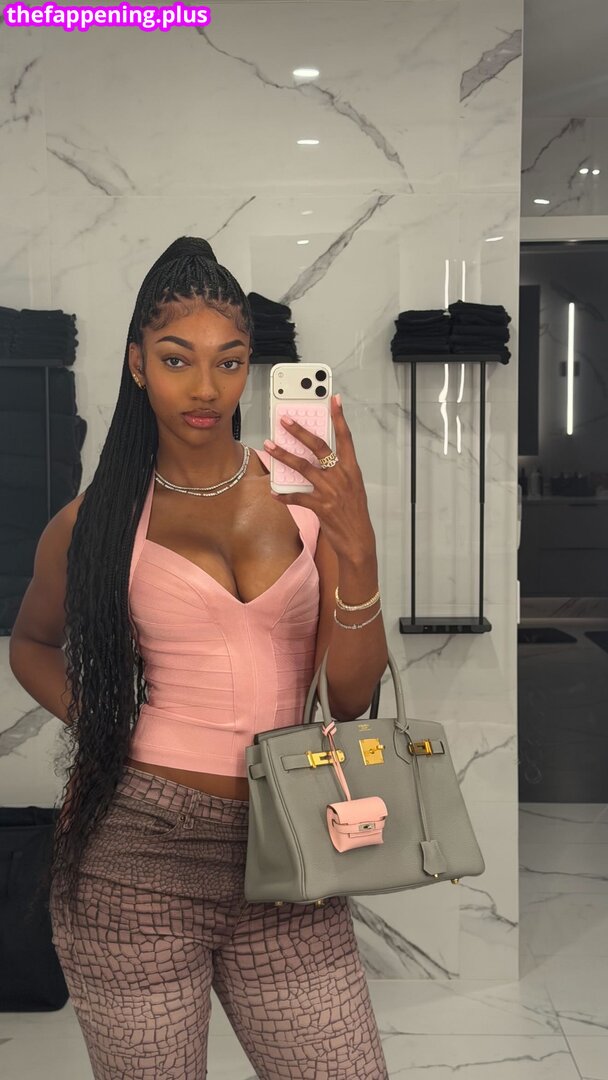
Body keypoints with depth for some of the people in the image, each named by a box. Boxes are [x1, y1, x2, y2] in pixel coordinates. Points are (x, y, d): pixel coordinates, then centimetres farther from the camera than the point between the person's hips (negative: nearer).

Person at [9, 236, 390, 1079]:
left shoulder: (305, 490, 2)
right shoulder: (96, 523, 0)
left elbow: (352, 695, -2)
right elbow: (31, 644, 19)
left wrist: (356, 545, -16)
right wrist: (93, 719, 0)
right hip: (138, 851, -1)